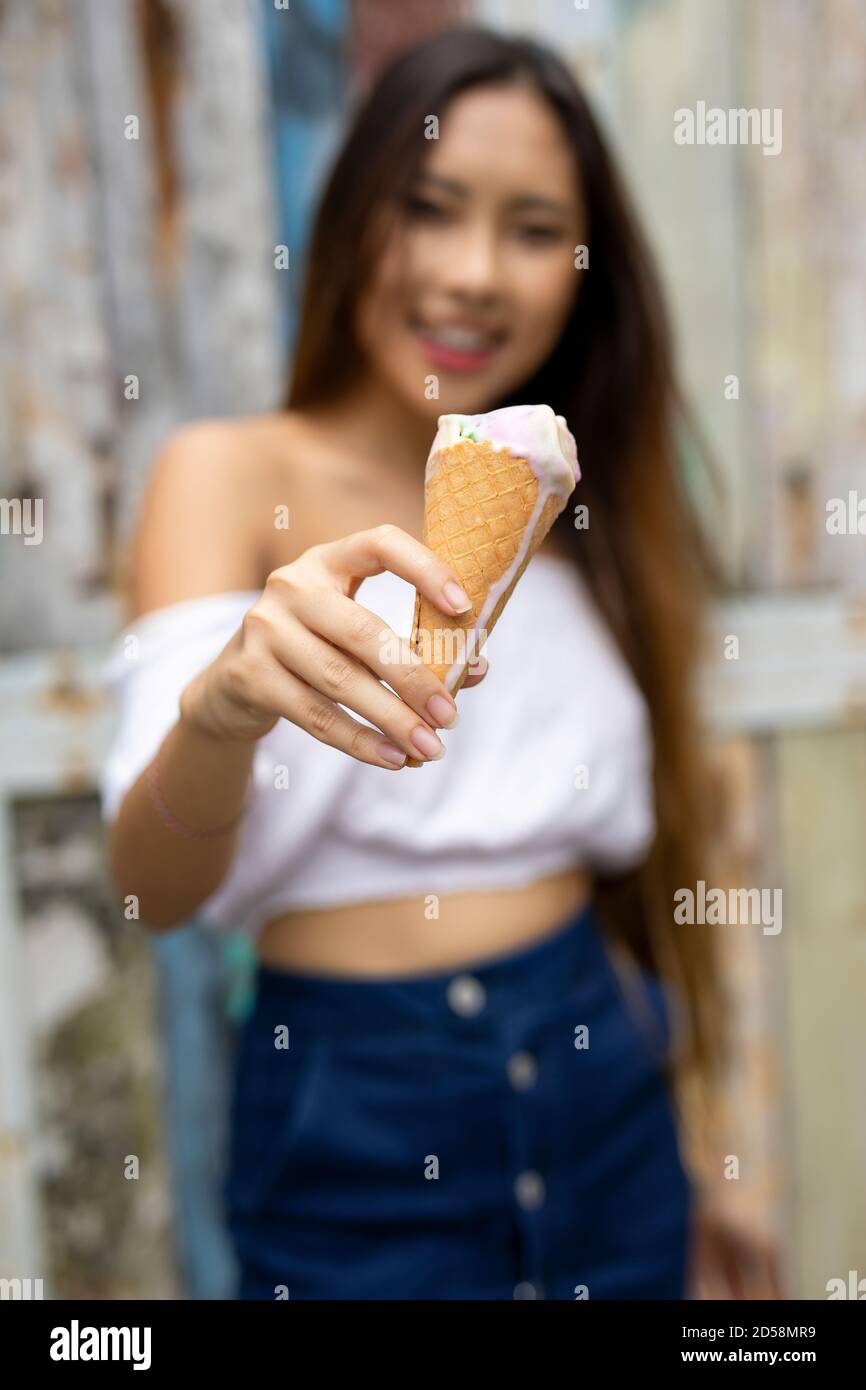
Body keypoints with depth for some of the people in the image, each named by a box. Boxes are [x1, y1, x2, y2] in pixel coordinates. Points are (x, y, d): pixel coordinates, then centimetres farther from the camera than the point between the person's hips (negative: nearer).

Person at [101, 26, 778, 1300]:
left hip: (603, 1093, 5)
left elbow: (626, 838, 11)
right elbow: (156, 889, -20)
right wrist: (223, 705, -41)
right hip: (358, 1116, -4)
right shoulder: (233, 474, -9)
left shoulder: (578, 512, 5)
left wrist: (701, 1150, 9)